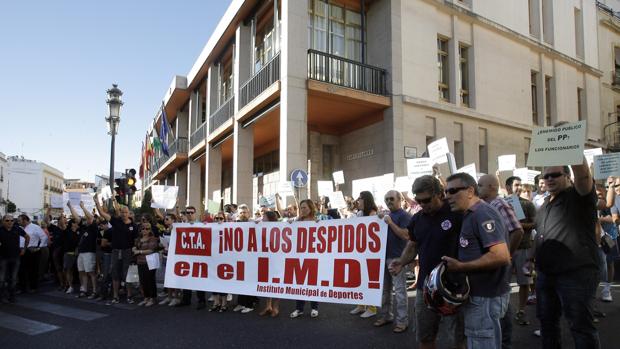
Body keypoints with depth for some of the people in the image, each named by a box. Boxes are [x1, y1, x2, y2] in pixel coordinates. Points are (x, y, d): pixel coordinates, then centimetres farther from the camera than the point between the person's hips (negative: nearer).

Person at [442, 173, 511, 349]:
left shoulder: (482, 214, -19)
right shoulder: (471, 215, 11)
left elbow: (501, 256, -27)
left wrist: (461, 266, -21)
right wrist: (458, 264, 7)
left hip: (486, 297, -10)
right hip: (479, 293, 10)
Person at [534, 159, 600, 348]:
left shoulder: (579, 196, -8)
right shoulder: (545, 204, 15)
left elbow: (583, 174, -29)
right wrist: (535, 258, 21)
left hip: (575, 274, -8)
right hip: (545, 274, 8)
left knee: (581, 326, 0)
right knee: (547, 321, 18)